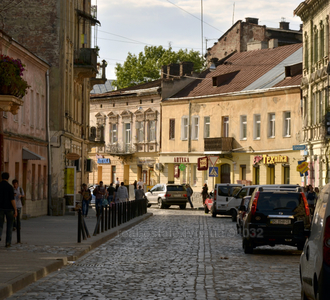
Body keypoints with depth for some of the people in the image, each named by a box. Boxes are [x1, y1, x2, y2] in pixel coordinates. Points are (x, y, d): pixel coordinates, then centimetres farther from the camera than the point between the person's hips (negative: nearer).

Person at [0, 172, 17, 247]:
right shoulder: (10, 187, -11)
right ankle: (8, 242, 8)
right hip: (9, 208, -2)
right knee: (9, 225, 12)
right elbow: (12, 199, -16)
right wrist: (15, 210, -12)